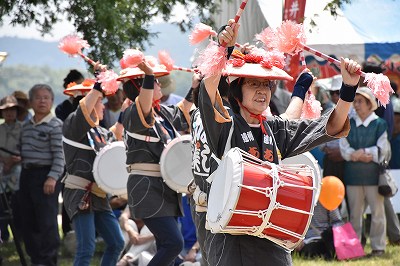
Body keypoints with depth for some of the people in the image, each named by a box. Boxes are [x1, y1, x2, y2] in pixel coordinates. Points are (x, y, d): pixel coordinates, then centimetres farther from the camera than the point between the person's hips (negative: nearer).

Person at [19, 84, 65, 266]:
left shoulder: (56, 125, -7)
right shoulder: (26, 126, 15)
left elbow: (59, 154, -12)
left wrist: (53, 177, -20)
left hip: (45, 175, -7)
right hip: (26, 174, 7)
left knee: (47, 221, -5)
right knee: (28, 221, 11)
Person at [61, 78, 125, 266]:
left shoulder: (103, 133, 18)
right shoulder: (73, 125, -6)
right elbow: (83, 110, -24)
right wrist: (98, 86, -30)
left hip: (99, 197, 8)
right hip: (80, 196, -8)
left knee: (116, 244, 6)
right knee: (87, 248, -14)